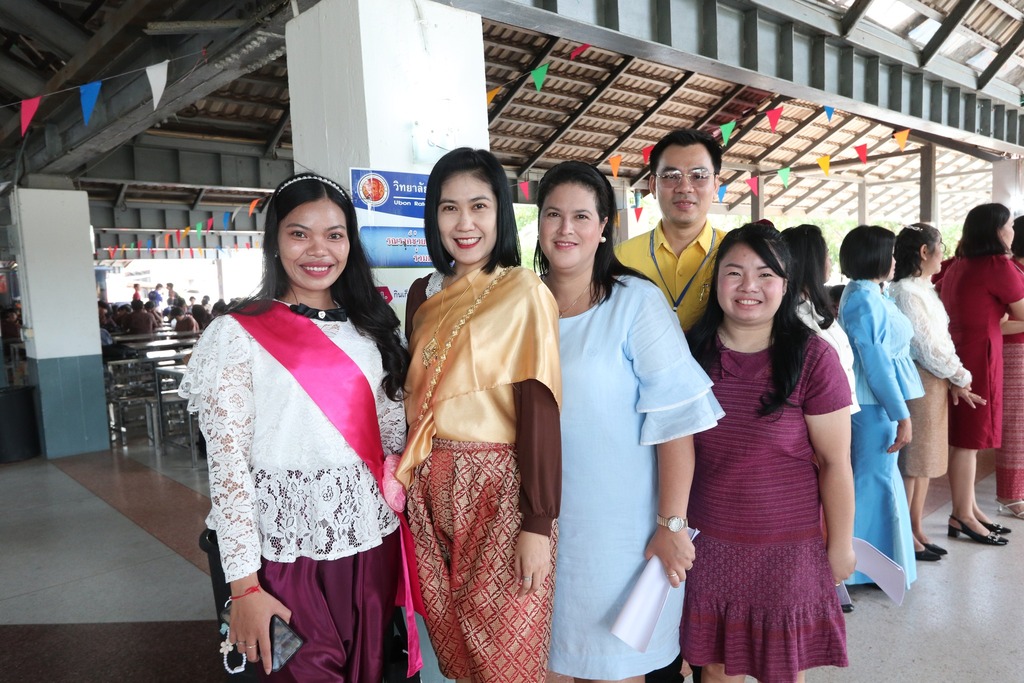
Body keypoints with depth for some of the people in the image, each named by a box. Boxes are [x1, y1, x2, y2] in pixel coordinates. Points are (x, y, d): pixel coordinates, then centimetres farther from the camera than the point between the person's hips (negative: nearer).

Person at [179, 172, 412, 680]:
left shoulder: (369, 329, 6)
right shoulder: (238, 334, -8)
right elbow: (227, 462, -11)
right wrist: (244, 586, -13)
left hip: (371, 542, 4)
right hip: (287, 548, -4)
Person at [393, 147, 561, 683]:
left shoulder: (524, 292, -9)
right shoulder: (424, 294, 8)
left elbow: (538, 409, -13)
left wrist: (537, 523, -15)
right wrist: (410, 481, 12)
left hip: (500, 490, -5)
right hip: (431, 492, 5)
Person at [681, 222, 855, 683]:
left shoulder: (812, 359, -14)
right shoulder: (691, 352, -5)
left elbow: (834, 462, -7)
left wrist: (840, 545, -1)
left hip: (789, 547, -2)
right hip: (706, 542, 3)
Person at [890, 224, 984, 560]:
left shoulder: (923, 289, 13)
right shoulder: (906, 292, -17)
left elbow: (941, 339, 12)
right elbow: (926, 346, -17)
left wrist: (954, 379, 2)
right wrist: (960, 378, -6)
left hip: (935, 381, 9)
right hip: (918, 382, -9)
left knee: (925, 458, 14)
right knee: (912, 460, 0)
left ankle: (917, 529, 25)